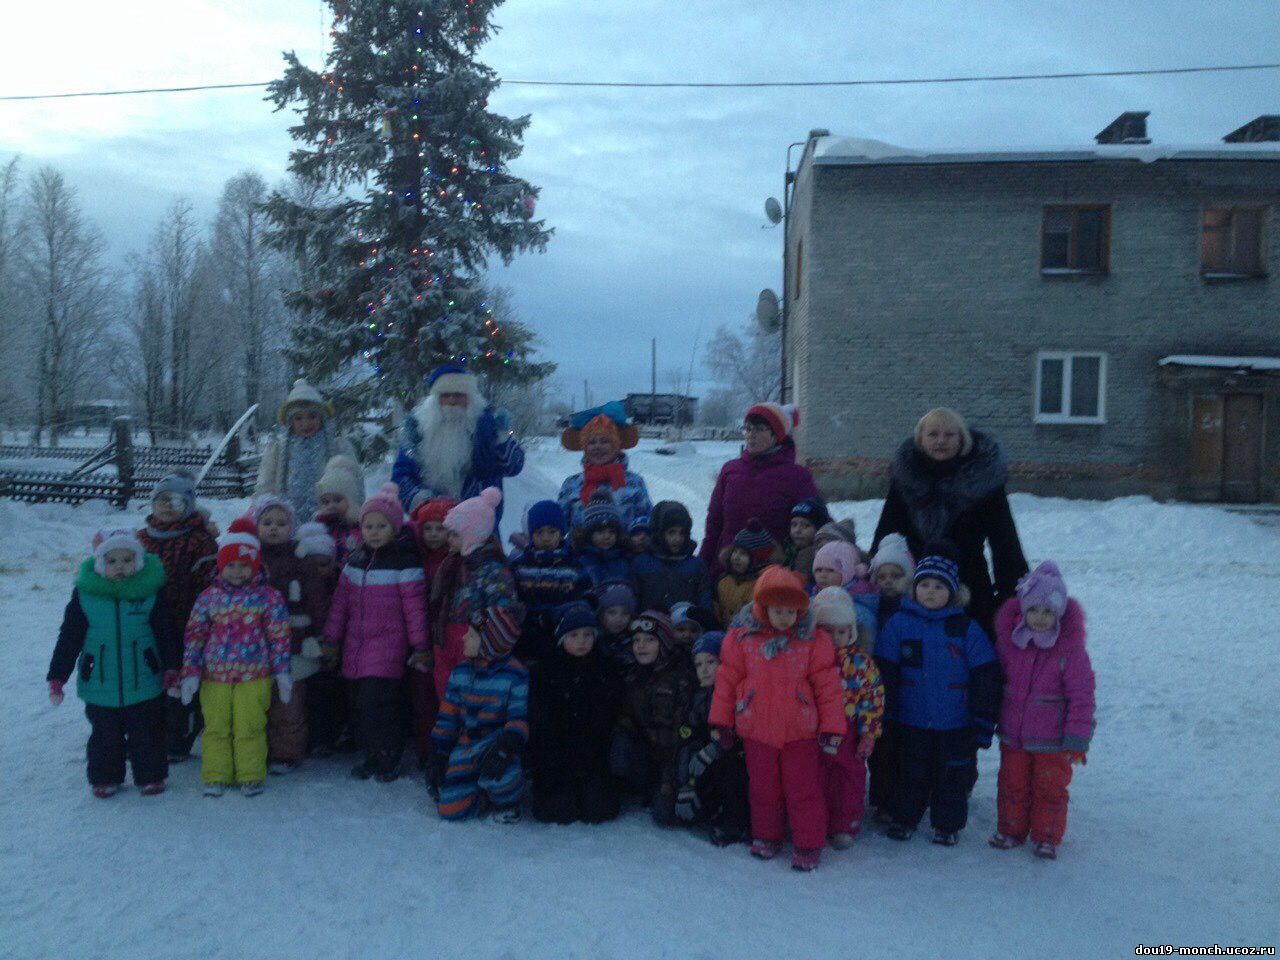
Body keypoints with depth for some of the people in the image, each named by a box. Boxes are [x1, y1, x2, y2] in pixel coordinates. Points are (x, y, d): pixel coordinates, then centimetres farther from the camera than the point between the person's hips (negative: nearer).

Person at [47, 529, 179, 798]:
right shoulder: (84, 595, -6)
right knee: (105, 735, 15)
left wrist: (172, 670, -3)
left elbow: (166, 634, -1)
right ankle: (104, 778, 34)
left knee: (147, 733, 11)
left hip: (144, 684, 0)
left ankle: (150, 776, 29)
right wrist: (57, 677, -1)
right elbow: (69, 637, 0)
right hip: (100, 686, 1)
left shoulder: (151, 592, -7)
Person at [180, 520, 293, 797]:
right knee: (215, 726, 8)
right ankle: (215, 776, 21)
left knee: (249, 727, 2)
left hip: (254, 676, -2)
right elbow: (194, 634, 7)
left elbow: (279, 636, 1)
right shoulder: (209, 596, 4)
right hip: (215, 675, 2)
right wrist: (191, 672, 3)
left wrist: (282, 672, 0)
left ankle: (251, 776, 15)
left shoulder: (268, 596, -1)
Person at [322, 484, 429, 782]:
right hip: (355, 646, 6)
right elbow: (340, 602, 13)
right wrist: (331, 640, 13)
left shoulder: (404, 562, -8)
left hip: (388, 646, -6)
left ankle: (389, 758, 9)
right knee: (358, 706, 9)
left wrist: (420, 647, -8)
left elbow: (415, 607, -8)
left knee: (376, 705, -11)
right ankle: (370, 755, 26)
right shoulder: (356, 561, 9)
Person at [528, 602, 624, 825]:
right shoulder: (543, 671, 0)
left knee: (601, 809, -11)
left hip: (594, 760, 2)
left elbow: (610, 721, 6)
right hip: (553, 758, -1)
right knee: (555, 811, -13)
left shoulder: (607, 673, 7)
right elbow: (539, 723, -5)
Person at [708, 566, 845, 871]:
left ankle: (809, 844, 20)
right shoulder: (741, 640, -4)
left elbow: (828, 685, -4)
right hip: (757, 731, 2)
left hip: (800, 730, -1)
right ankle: (766, 836, 34)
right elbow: (727, 681, 2)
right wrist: (721, 720, 4)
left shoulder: (814, 641, -6)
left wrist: (831, 726, -5)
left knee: (803, 789, 6)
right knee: (763, 789, 16)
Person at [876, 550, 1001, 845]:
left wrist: (984, 722, -6)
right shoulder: (899, 624, -5)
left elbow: (985, 678, -5)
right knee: (911, 773, 15)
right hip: (911, 722, 1)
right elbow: (885, 672, -1)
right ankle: (904, 818, 33)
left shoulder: (967, 629, -7)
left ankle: (948, 824, 31)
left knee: (953, 776, 13)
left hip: (956, 724, -1)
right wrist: (885, 715, -3)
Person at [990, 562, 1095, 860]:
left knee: (1050, 788, 9)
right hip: (1013, 735, 4)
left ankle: (1046, 837, 26)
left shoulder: (1071, 649, -17)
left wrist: (1077, 740, -13)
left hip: (1052, 740, -4)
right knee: (1012, 784, 15)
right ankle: (1010, 830, 32)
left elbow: (1081, 697, -14)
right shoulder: (1008, 640, -5)